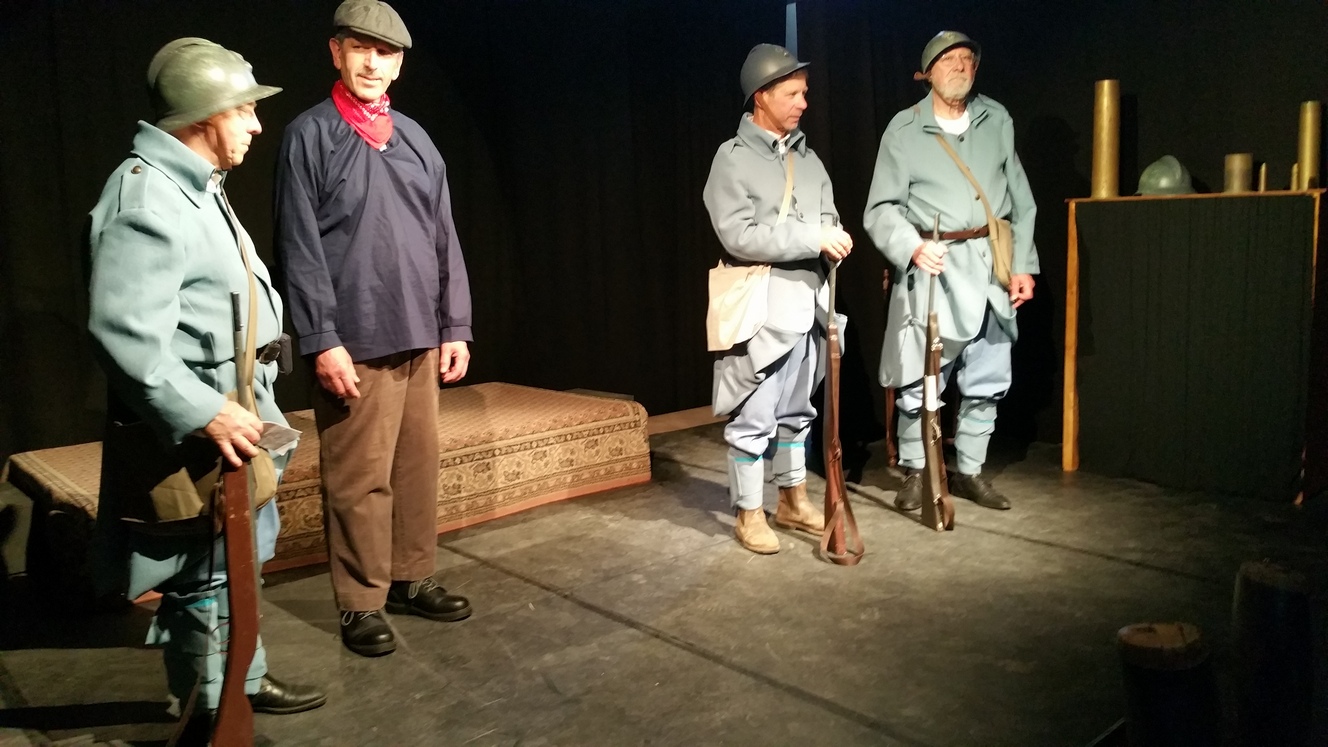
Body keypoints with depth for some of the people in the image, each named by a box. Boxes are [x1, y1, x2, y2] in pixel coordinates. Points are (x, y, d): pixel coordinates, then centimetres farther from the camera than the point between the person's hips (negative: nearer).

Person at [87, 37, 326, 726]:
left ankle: (245, 682, 40)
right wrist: (204, 413, -26)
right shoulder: (146, 199, -19)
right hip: (199, 438, -11)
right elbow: (124, 333, -28)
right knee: (205, 587, 2)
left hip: (236, 417, 11)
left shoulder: (196, 187, 15)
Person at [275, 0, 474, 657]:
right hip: (354, 343, -5)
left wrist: (455, 326, 9)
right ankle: (361, 603, 14)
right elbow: (300, 248, -7)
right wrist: (322, 340, -13)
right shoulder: (310, 136, -1)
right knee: (360, 479, 0)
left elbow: (444, 239, 13)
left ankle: (412, 579, 26)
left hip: (419, 339, 5)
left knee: (418, 467, 10)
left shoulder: (415, 139, 13)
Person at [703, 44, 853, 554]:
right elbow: (739, 235, -18)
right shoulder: (732, 158, -7)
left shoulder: (808, 157, 13)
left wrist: (834, 238, -10)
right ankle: (749, 515, 12)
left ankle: (794, 501, 29)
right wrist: (814, 238, -18)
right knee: (754, 418, 0)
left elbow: (829, 219, 15)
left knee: (796, 412, 16)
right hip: (760, 309, -6)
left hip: (808, 305, 7)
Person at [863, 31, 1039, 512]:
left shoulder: (997, 121, 10)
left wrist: (1023, 265, 6)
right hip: (932, 265, -4)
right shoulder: (904, 129, -1)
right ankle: (915, 472, 16)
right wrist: (913, 247, -23)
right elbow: (881, 209, -5)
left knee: (987, 381, 9)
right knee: (919, 380, -3)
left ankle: (970, 472, 24)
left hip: (990, 264, 4)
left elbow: (1021, 200, 11)